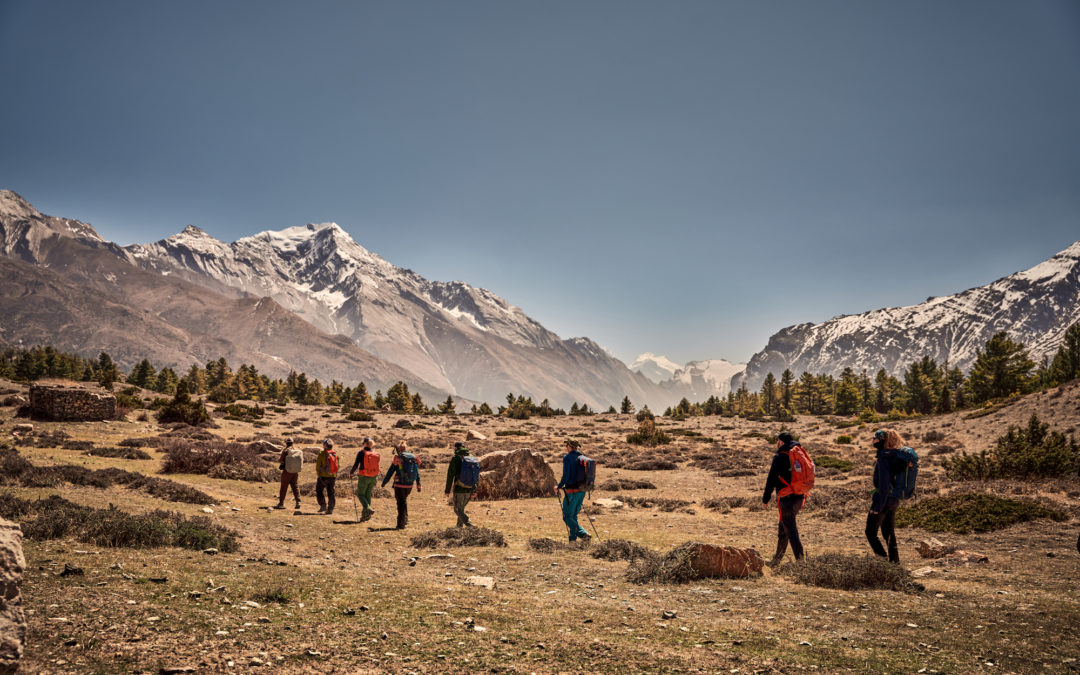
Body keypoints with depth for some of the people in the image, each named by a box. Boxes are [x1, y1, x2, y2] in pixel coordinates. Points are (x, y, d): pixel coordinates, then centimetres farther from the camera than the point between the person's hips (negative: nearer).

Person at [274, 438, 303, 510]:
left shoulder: (285, 450, -12)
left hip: (287, 471, -4)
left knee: (284, 487, 6)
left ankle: (281, 503, 9)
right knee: (295, 486, 13)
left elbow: (282, 460, -11)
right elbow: (302, 460, 6)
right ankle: (298, 502, 3)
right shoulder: (299, 450, 2)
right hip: (296, 472, 4)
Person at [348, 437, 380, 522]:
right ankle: (365, 515, 15)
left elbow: (356, 465, -10)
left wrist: (351, 473, 6)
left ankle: (369, 509, -13)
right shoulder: (375, 453, 3)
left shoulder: (361, 453, -9)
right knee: (368, 495, 15)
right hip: (374, 477, 4)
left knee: (360, 494, 9)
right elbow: (376, 466, 9)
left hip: (364, 477, -4)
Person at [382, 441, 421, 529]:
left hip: (399, 484, -4)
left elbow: (390, 472, -4)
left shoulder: (397, 458, -6)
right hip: (409, 485, 4)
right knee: (405, 500, 25)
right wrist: (418, 485, 13)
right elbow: (417, 473, 8)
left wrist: (384, 483, 7)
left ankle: (401, 524, 0)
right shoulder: (413, 458, 6)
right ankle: (405, 519, 26)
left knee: (401, 502, 2)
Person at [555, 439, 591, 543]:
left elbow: (566, 476, -19)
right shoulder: (582, 457, 10)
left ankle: (584, 534, -14)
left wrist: (559, 486, -4)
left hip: (572, 491, -8)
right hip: (582, 490, 8)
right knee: (574, 516, 18)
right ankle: (573, 540, 18)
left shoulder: (567, 458, -12)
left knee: (567, 517, 0)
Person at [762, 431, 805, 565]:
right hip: (799, 497, 8)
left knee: (791, 531, -3)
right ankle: (777, 559, 30)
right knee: (783, 529, 19)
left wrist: (765, 499, -1)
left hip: (787, 499, -8)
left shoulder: (780, 457, -11)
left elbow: (771, 480, -10)